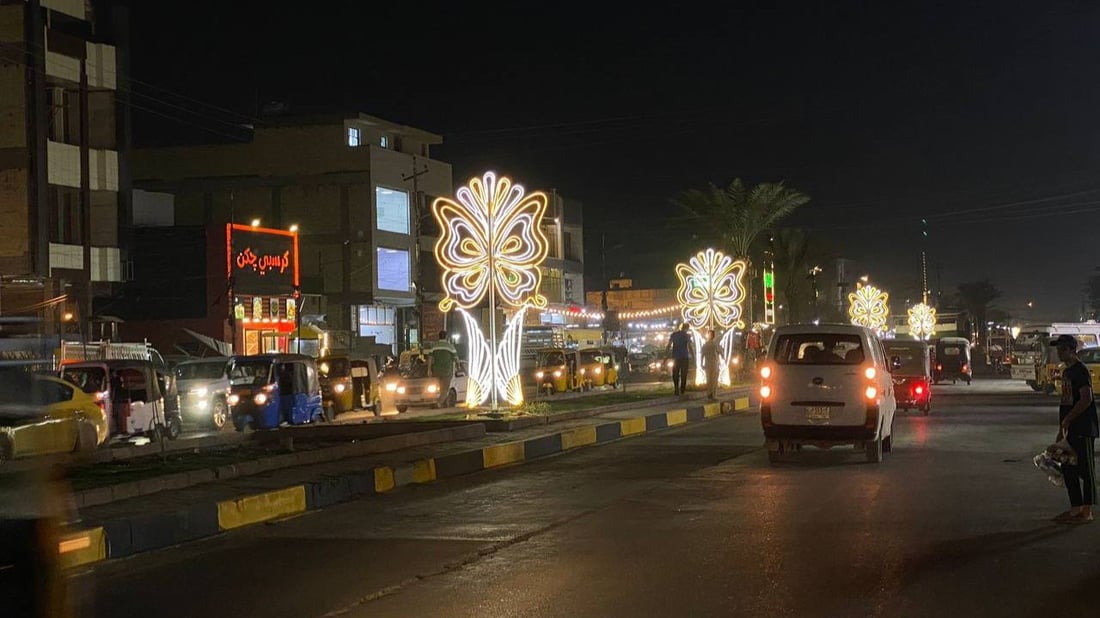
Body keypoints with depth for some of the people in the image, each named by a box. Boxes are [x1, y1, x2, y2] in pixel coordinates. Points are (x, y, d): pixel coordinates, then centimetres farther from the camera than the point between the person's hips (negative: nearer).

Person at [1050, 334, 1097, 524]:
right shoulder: (1066, 372, 16)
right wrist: (1062, 429, 17)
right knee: (1068, 469, 12)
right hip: (1070, 430, 10)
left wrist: (1066, 421, -19)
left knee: (1085, 470, -3)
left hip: (1083, 429, -10)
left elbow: (1086, 399, -22)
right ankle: (1075, 509, 21)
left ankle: (1087, 512, 2)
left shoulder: (1080, 371, -13)